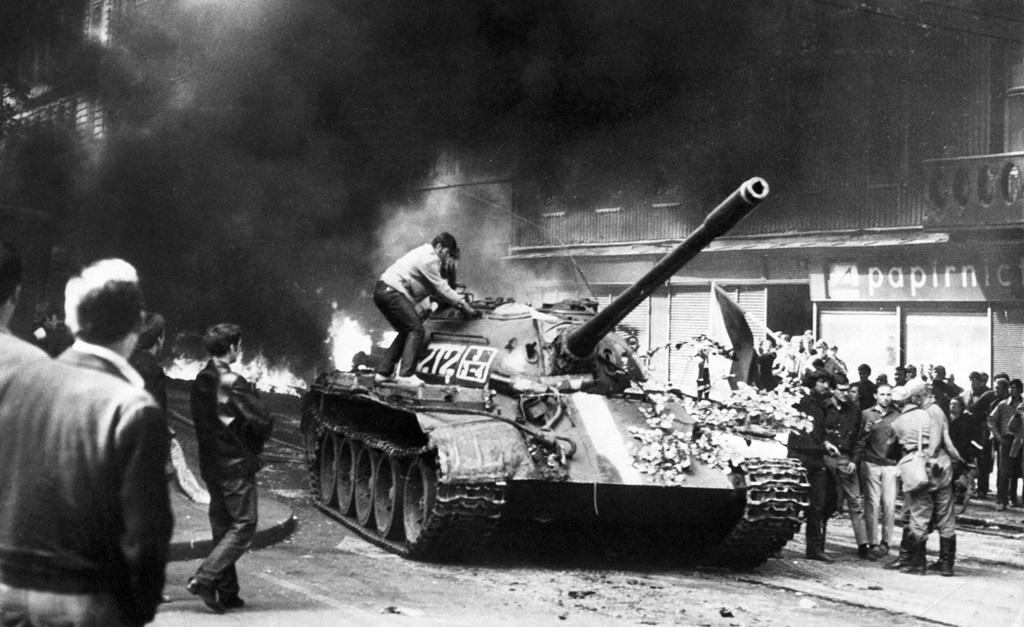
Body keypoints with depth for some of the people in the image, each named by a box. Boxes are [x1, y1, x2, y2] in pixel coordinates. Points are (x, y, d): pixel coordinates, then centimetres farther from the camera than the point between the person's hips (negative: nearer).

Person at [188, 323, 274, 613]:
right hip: (236, 464, -8)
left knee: (223, 526, 14)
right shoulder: (232, 383, -18)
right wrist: (254, 446, 1)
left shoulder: (200, 381, 7)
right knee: (243, 526, -1)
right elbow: (263, 421, -19)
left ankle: (227, 593, 16)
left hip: (210, 463, 8)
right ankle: (204, 579, -11)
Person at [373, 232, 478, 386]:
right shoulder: (429, 258, -11)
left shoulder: (425, 254, 22)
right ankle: (406, 374, -19)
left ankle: (383, 372, 14)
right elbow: (441, 288, -9)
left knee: (406, 332, 16)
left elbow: (438, 286, 24)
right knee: (416, 329, -12)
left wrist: (459, 299, 17)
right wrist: (462, 304, -3)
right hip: (392, 291, -11)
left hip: (382, 291, 11)